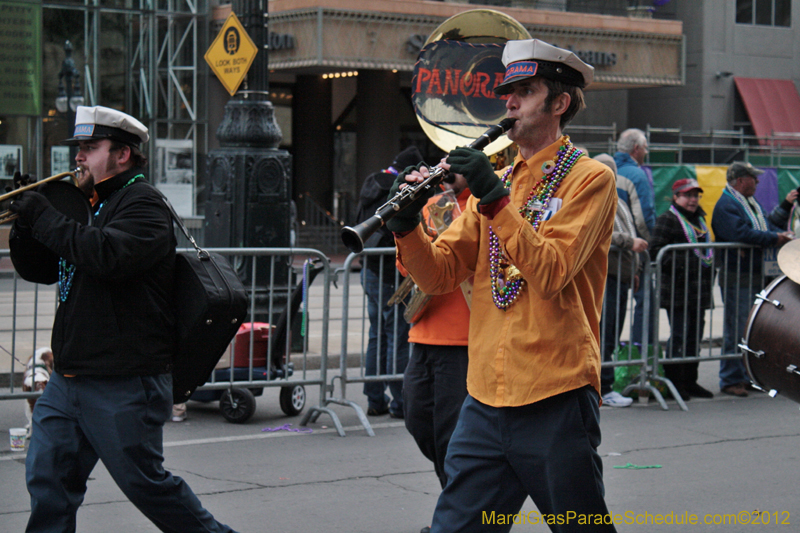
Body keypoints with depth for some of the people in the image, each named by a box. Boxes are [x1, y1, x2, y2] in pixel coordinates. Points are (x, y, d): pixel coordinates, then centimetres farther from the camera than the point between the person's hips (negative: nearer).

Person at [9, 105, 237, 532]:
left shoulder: (143, 204, -11)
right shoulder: (89, 203, 18)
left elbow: (108, 255, -30)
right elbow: (41, 269, 18)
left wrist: (45, 218, -22)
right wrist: (24, 220, 0)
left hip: (125, 384, -8)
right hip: (68, 380, 8)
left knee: (145, 482, 2)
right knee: (47, 479, 3)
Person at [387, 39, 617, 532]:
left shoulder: (589, 179, -3)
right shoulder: (495, 181, 16)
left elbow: (550, 273, -17)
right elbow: (440, 275, 7)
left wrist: (496, 200, -21)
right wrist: (408, 227, -11)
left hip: (556, 401, -5)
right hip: (486, 400, 5)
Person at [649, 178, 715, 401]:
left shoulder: (699, 220, 20)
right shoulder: (667, 220, -6)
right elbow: (657, 252, -13)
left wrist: (710, 270, 16)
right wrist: (680, 266, -21)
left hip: (699, 290, 8)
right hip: (678, 290, -8)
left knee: (695, 336, 10)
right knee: (679, 336, -7)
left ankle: (690, 381, 18)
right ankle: (673, 382, 0)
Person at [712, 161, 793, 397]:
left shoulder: (752, 203, 20)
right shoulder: (726, 205, -12)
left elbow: (768, 226, 25)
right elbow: (741, 234, -24)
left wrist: (782, 235, 3)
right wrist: (774, 238, -20)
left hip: (756, 277, 9)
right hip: (737, 278, -9)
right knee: (737, 331, -6)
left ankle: (748, 377, 19)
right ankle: (730, 380, 0)